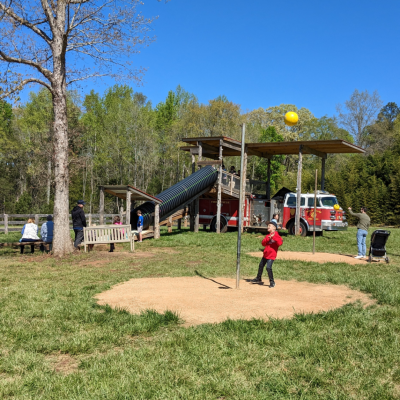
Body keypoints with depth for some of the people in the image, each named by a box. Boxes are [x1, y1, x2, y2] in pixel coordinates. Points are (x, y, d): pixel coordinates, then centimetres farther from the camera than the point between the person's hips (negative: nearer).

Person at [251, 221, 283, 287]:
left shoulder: (276, 235, -11)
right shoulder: (268, 235, 12)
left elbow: (280, 242, -27)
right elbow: (263, 243, 2)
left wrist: (274, 237, -32)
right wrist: (268, 238, -13)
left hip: (271, 255, -9)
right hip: (265, 254, 9)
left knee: (268, 267, -17)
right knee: (261, 266, 19)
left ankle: (272, 282, -3)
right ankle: (258, 279, 38)